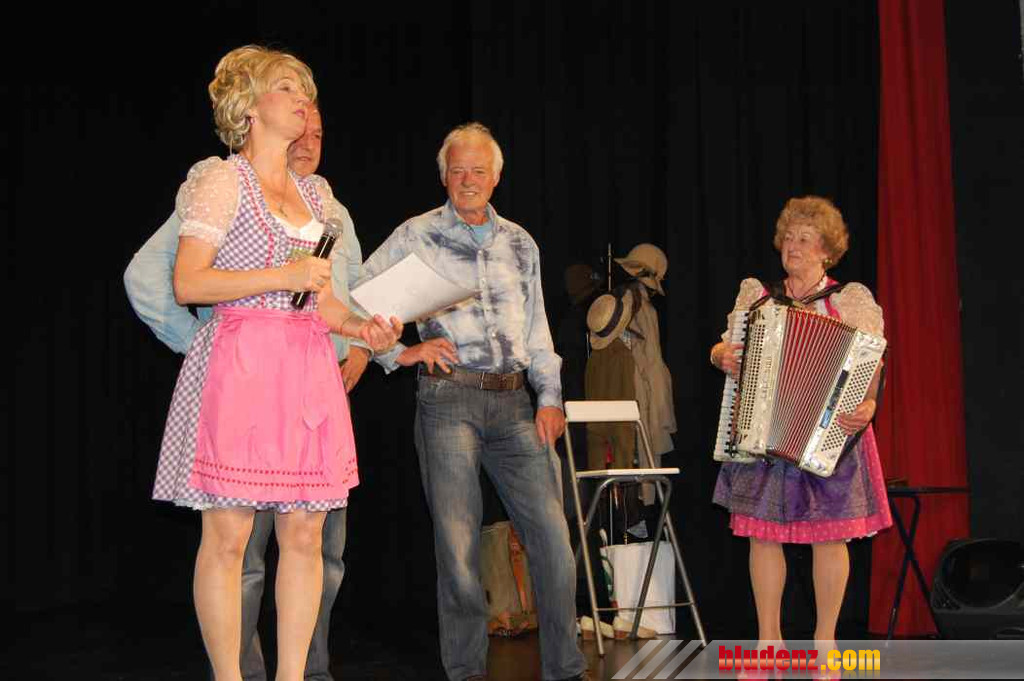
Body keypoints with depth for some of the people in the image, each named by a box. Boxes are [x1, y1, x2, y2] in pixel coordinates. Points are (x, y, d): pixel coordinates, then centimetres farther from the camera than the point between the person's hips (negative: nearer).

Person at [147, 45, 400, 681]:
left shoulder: (316, 194, 20)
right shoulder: (222, 180, 0)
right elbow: (187, 283, -8)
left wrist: (359, 325, 4)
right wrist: (281, 277, -15)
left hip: (308, 367, 6)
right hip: (240, 366, -6)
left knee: (305, 535, 3)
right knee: (228, 534, -5)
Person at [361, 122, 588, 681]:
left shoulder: (519, 243, 16)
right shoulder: (416, 236, 4)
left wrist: (550, 396, 9)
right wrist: (399, 354, -5)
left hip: (513, 402, 4)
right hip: (449, 398, -3)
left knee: (552, 535, -3)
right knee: (458, 545, -3)